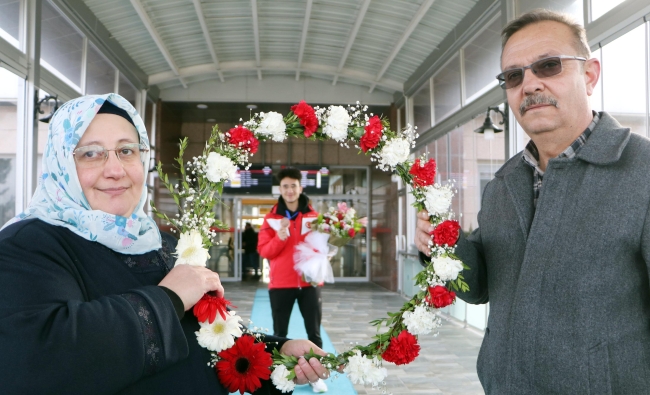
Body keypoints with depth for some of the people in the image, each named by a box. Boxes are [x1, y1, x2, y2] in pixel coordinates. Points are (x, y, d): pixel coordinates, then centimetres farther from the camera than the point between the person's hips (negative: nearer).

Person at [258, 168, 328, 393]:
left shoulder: (313, 216, 5)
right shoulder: (272, 218, 2)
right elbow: (263, 250, -3)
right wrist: (280, 237, -18)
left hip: (309, 281, 1)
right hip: (280, 283, -1)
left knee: (314, 332, 4)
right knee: (280, 333, 7)